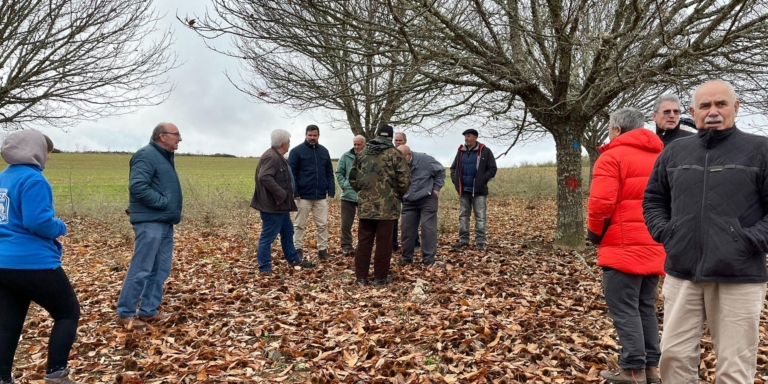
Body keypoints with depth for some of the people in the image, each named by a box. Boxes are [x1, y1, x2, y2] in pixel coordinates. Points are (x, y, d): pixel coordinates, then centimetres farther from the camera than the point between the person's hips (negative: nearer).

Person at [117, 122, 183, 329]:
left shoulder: (165, 156, 18)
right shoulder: (147, 155, -13)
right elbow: (137, 187, -24)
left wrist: (172, 207, 10)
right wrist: (162, 202, -18)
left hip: (165, 222, 10)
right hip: (150, 222, -10)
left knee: (160, 270, 12)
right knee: (141, 270, -4)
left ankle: (149, 311, 21)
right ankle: (125, 314, 7)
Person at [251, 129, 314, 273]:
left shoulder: (277, 157, 15)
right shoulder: (271, 157, -20)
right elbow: (264, 177, -32)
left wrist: (284, 196, 17)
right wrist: (280, 194, -27)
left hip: (280, 205, 11)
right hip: (272, 205, -11)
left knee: (287, 232, 20)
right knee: (268, 236, -3)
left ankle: (294, 260, 34)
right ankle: (265, 268, 5)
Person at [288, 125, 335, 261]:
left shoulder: (324, 151, 10)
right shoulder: (297, 151, -3)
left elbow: (329, 173, 13)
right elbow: (291, 173, -5)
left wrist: (331, 191, 4)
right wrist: (294, 192, -12)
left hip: (321, 196, 4)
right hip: (303, 196, -4)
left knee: (322, 225, 6)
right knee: (300, 225, 7)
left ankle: (323, 250, 15)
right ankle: (297, 250, 17)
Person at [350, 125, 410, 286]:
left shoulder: (362, 153, 9)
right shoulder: (394, 154, -4)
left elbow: (353, 179, 12)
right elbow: (404, 181, -8)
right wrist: (399, 195, 11)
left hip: (365, 205, 4)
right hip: (387, 206, -3)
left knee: (363, 242, 9)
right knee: (383, 243, 5)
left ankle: (361, 276, 14)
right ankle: (380, 277, 11)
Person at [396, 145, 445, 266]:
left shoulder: (425, 159, -18)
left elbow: (440, 171, -5)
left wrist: (436, 188, -7)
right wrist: (402, 196, 0)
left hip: (427, 199, -4)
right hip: (409, 202, 4)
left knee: (428, 228, -5)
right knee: (407, 229, 6)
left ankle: (428, 258, 2)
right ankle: (407, 257, 19)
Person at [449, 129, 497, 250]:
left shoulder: (485, 151, -3)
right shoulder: (460, 151, 11)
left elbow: (492, 169, -3)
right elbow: (453, 168, 21)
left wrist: (482, 181, -12)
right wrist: (455, 180, 6)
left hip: (478, 190, -5)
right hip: (463, 190, 5)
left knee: (480, 216, -2)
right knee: (463, 215, 8)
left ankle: (480, 242, 1)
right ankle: (464, 240, 15)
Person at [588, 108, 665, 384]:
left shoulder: (613, 156, -9)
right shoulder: (659, 156, 16)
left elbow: (601, 203, -18)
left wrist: (595, 233, -3)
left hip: (624, 247, -8)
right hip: (654, 247, 8)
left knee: (624, 309, -2)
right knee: (646, 307, 15)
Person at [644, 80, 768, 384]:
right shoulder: (674, 152, 10)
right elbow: (652, 199, 19)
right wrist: (663, 232, 5)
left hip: (739, 277, -3)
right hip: (681, 274, 3)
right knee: (674, 356, 10)